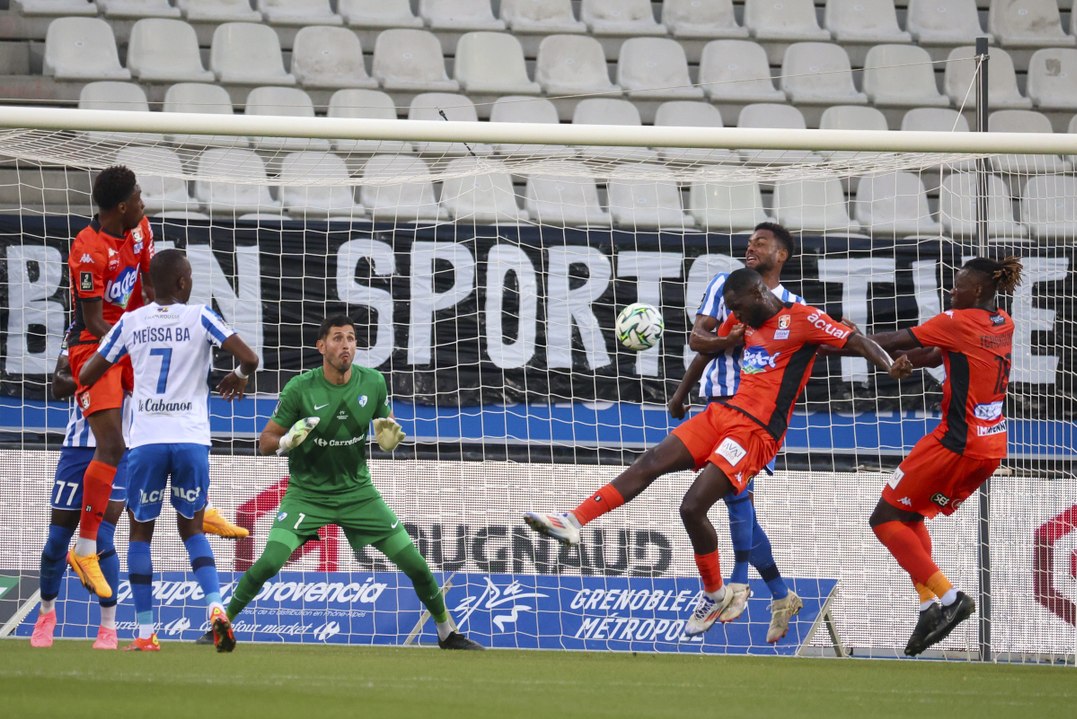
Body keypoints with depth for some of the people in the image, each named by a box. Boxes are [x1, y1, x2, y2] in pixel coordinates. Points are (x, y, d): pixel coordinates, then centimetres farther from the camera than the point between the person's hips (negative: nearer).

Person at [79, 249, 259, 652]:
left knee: (141, 530, 14)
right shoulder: (199, 318, 1)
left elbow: (87, 375, 12)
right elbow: (249, 359, -9)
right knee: (191, 528, 15)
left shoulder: (130, 323, 7)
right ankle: (215, 606, -9)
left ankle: (145, 633, 8)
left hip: (146, 440, 0)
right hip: (191, 438, 0)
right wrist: (238, 377, 14)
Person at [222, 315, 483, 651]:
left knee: (415, 563, -2)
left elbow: (387, 430, 10)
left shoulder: (373, 382, -7)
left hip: (357, 492, 3)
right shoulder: (300, 389, -15)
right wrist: (287, 441, -29)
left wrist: (391, 437, -13)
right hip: (307, 494, -3)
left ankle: (448, 633, 19)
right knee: (269, 562, -23)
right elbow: (265, 443, -7)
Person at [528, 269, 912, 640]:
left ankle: (715, 596, 6)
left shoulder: (802, 319, -6)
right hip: (722, 413, 8)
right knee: (650, 463, -5)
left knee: (692, 507, -14)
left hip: (756, 431, -8)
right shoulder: (744, 322, 17)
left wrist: (890, 365, -28)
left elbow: (856, 341, -14)